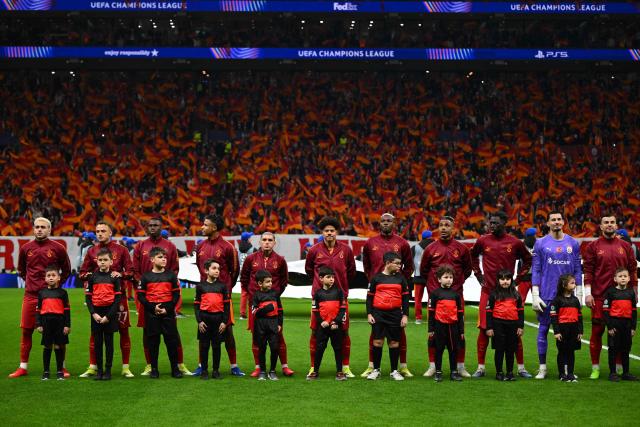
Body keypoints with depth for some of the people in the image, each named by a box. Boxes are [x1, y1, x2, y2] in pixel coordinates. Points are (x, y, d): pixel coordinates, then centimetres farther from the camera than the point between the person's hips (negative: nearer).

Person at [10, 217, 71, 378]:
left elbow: (66, 270, 10)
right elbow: (21, 270, 22)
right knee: (26, 331, 6)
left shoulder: (58, 248, -1)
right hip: (30, 296, 2)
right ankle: (23, 367, 16)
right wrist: (29, 282, 11)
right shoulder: (26, 248, 6)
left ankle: (62, 367, 10)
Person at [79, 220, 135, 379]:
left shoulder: (121, 250, 3)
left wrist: (120, 274, -17)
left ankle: (125, 367, 8)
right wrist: (90, 275, -9)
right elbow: (82, 273, 12)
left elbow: (131, 272, 2)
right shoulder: (92, 251, 9)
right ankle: (92, 367, 11)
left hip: (118, 295, -1)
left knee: (123, 330, 1)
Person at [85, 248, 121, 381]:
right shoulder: (93, 277, 6)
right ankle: (99, 370, 13)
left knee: (109, 342, 3)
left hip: (110, 313, -2)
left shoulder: (114, 278, 0)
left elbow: (118, 298, -4)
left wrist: (108, 316, -12)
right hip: (96, 313, 2)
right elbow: (88, 297, 4)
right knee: (97, 342, 5)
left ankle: (108, 370, 9)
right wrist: (93, 314, -8)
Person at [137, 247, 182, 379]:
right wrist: (153, 308, -11)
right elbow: (141, 295, 0)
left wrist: (168, 309, -8)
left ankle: (175, 368, 7)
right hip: (151, 314, 0)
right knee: (153, 341, 4)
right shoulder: (146, 277, 3)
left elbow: (176, 294, 3)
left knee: (172, 340, 1)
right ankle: (154, 369, 12)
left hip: (168, 313, 0)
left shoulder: (171, 275, 5)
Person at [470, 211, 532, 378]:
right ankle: (480, 367, 8)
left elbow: (528, 260, 13)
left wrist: (518, 279, 5)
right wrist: (478, 275, 11)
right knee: (484, 329, 0)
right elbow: (473, 256, 20)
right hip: (488, 291, 1)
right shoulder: (483, 241, 1)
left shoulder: (515, 243, -1)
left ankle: (521, 367, 11)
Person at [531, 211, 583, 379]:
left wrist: (579, 295, 4)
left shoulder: (573, 243, 7)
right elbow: (535, 271, 0)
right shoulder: (541, 243, 1)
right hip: (546, 295, -2)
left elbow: (578, 270, 9)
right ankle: (542, 368, 10)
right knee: (543, 329, 2)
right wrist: (535, 295, -7)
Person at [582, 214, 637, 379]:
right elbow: (588, 271, 0)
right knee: (597, 330, -1)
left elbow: (632, 271, 11)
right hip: (599, 296, -2)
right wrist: (588, 293, -7)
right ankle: (595, 367, 8)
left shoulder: (625, 246, 10)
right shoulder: (593, 246, 3)